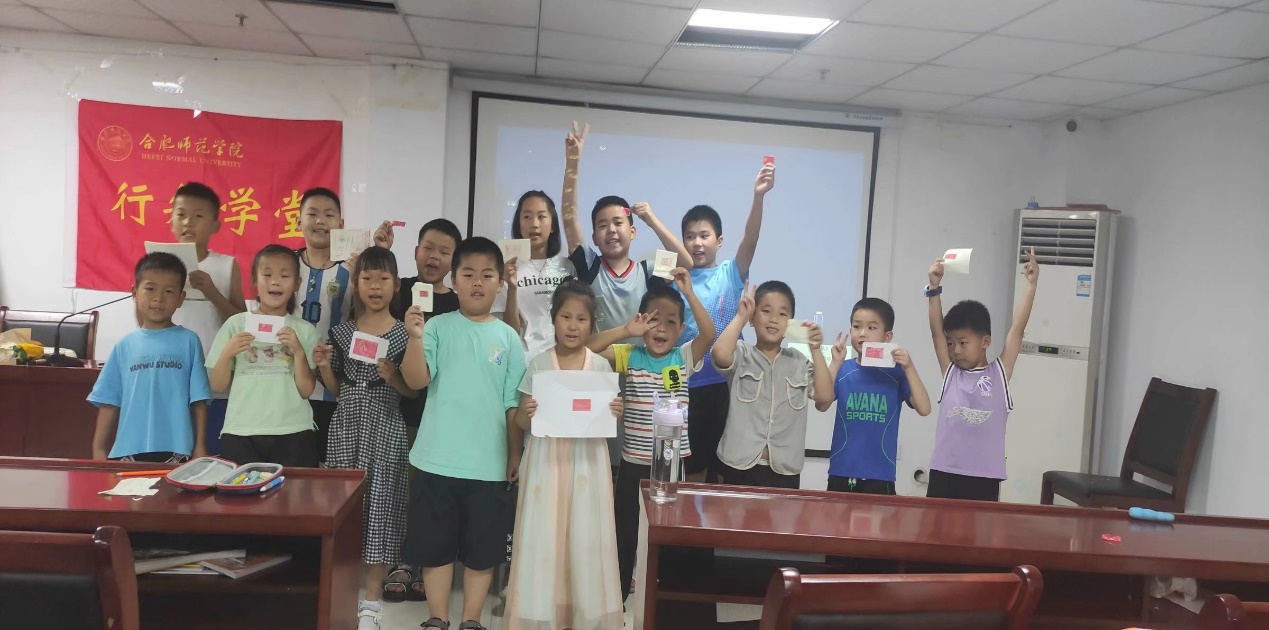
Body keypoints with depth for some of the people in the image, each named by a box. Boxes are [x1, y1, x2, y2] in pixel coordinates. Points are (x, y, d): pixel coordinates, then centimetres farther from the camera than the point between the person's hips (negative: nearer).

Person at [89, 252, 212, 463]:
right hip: (129, 450, 2)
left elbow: (198, 400, 0)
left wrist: (200, 446, -2)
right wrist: (99, 449, 4)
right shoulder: (125, 345, 7)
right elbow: (109, 402, 9)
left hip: (175, 450, -2)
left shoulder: (188, 341, 1)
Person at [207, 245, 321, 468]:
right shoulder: (236, 324, 5)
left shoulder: (304, 330, 4)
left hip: (294, 433, 0)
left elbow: (306, 390, -2)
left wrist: (299, 351, -13)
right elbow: (217, 386, 6)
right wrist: (227, 353, -9)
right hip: (240, 433, 0)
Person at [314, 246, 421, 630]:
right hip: (345, 426, 3)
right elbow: (336, 389, 11)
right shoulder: (343, 331, 6)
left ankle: (372, 599, 12)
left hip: (383, 429, -3)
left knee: (378, 504, 1)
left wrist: (392, 377, -17)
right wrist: (323, 366, -6)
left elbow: (415, 391, 1)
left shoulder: (404, 334, -3)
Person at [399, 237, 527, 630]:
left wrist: (516, 456, 5)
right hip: (437, 460, -1)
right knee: (435, 545, 10)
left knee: (483, 550, 10)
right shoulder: (438, 327, -2)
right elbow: (416, 381, -14)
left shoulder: (507, 338, 2)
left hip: (489, 464, 1)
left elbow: (514, 403, 5)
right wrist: (415, 338, -29)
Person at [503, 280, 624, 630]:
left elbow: (608, 419, 9)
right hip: (547, 460, 0)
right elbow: (521, 422, 2)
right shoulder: (538, 364, 1)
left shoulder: (601, 365, 3)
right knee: (543, 535, 1)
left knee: (586, 536, 3)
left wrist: (616, 413, -13)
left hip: (587, 460, 1)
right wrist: (526, 414, -19)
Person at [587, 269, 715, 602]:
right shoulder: (629, 356, -2)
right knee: (624, 530, 12)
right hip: (633, 461, 0)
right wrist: (625, 332, -22)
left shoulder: (684, 358, -1)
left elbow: (709, 334, -19)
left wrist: (689, 292, -25)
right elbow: (586, 349, -13)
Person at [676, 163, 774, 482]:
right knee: (693, 466, 12)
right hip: (689, 383, 1)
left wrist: (758, 196, -33)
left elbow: (750, 240, -17)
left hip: (726, 381, -1)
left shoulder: (731, 274, 0)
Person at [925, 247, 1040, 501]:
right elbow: (936, 331, -1)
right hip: (944, 472, 2)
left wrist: (1031, 285, -9)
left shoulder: (1000, 373, 3)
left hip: (984, 476, -1)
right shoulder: (950, 372, 7)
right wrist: (934, 287, -10)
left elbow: (1017, 329, -3)